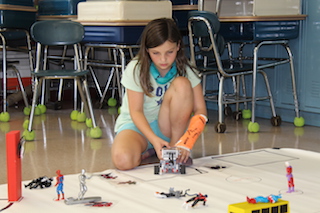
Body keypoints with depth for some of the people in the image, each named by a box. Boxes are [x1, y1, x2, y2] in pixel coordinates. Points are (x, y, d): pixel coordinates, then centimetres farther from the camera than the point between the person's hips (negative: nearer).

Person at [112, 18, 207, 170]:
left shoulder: (186, 70, -11)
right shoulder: (136, 70, -16)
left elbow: (200, 109, -15)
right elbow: (136, 111, -17)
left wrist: (187, 141, -32)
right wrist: (154, 140, -33)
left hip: (168, 126, 2)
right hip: (137, 124, -2)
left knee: (182, 84, -26)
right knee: (123, 160, -37)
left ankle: (174, 147, -14)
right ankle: (145, 151, 0)